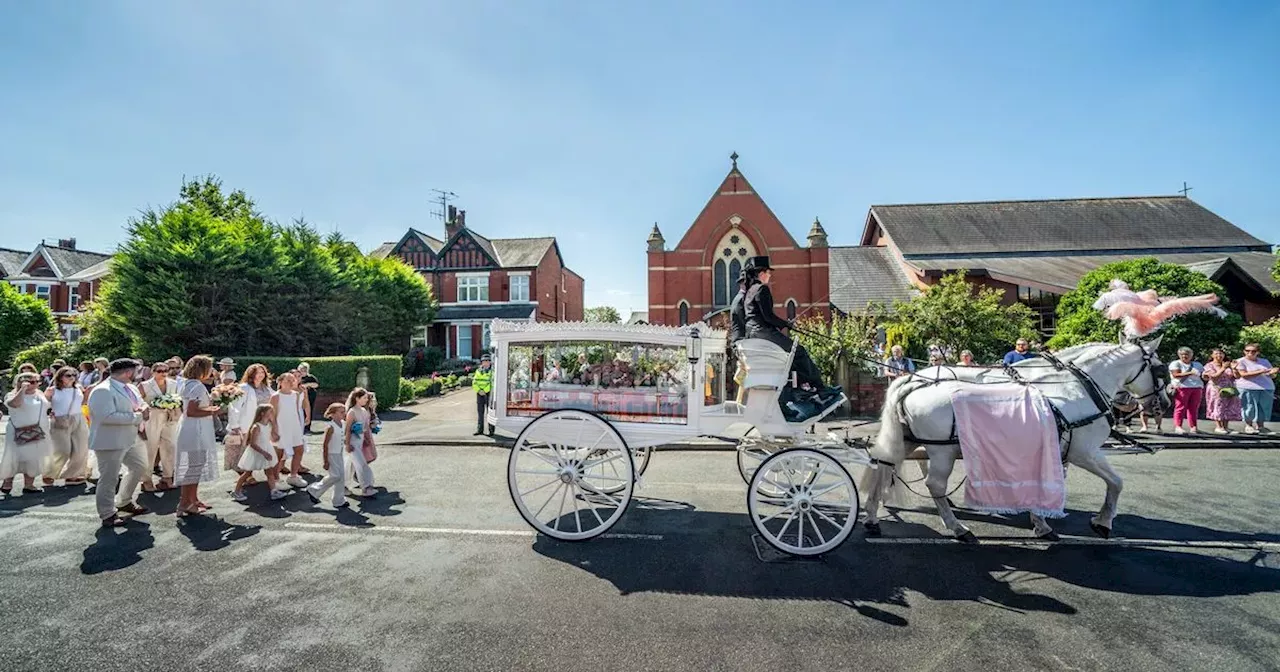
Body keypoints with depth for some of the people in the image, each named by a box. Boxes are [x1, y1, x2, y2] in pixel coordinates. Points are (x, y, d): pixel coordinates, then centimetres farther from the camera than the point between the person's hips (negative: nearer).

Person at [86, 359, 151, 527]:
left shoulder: (130, 388, 8)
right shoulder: (102, 391, -20)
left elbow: (142, 404, 19)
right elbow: (108, 416, -29)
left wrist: (143, 410, -5)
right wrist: (136, 417, -23)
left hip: (131, 438, 9)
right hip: (110, 442, -9)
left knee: (140, 467, 21)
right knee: (109, 478, 3)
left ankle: (124, 502, 38)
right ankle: (108, 515, 17)